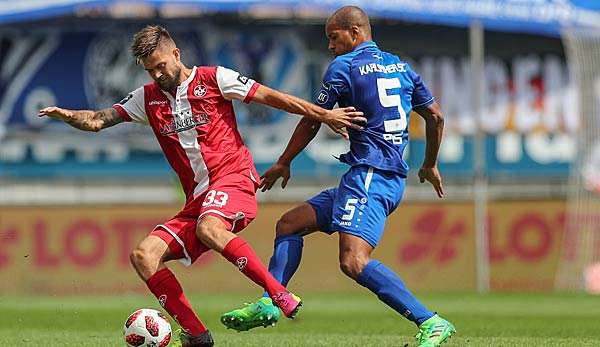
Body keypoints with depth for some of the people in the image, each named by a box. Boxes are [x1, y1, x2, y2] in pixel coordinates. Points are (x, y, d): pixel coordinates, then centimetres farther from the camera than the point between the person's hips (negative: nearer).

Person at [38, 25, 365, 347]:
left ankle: (280, 296, -36)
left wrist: (324, 115, -1)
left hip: (234, 180, -6)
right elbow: (97, 121, 11)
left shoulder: (212, 79, 2)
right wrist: (67, 115, -10)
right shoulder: (147, 98, 15)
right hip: (197, 199, 6)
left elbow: (270, 97, 2)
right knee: (144, 255, -11)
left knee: (208, 228, -38)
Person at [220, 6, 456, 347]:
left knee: (354, 261, -24)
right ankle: (269, 303, 5)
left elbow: (312, 121, 5)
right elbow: (436, 116, 20)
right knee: (289, 224, 13)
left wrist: (283, 163, 18)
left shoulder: (344, 67, -3)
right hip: (393, 177, 10)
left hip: (369, 175, -10)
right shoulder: (401, 67, 17)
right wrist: (430, 165, 34)